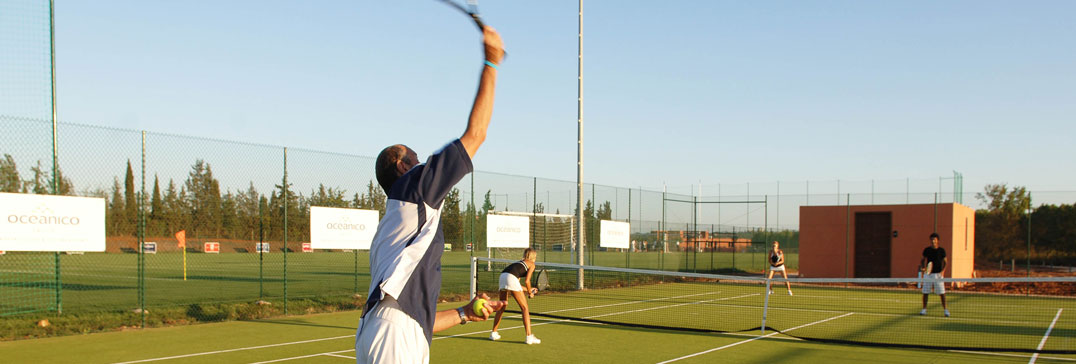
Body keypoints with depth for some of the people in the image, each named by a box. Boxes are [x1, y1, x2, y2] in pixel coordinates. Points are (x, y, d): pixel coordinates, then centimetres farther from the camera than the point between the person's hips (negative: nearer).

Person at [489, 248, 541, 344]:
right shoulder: (531, 264, 15)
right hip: (511, 278, -7)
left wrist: (529, 289, 43)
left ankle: (493, 333, 26)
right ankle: (529, 337, -8)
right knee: (525, 308, -2)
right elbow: (527, 280, 1)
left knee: (502, 307, 23)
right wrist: (530, 293, 16)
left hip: (502, 276, 7)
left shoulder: (520, 263, 35)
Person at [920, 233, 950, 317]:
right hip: (928, 274, 1)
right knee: (925, 292, 2)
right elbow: (923, 260, 13)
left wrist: (943, 270, -9)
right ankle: (924, 309, 12)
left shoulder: (941, 250, 1)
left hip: (938, 274, -1)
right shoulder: (926, 250, 4)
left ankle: (945, 309, 5)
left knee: (942, 293, -4)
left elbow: (945, 262, 6)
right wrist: (923, 267, -6)